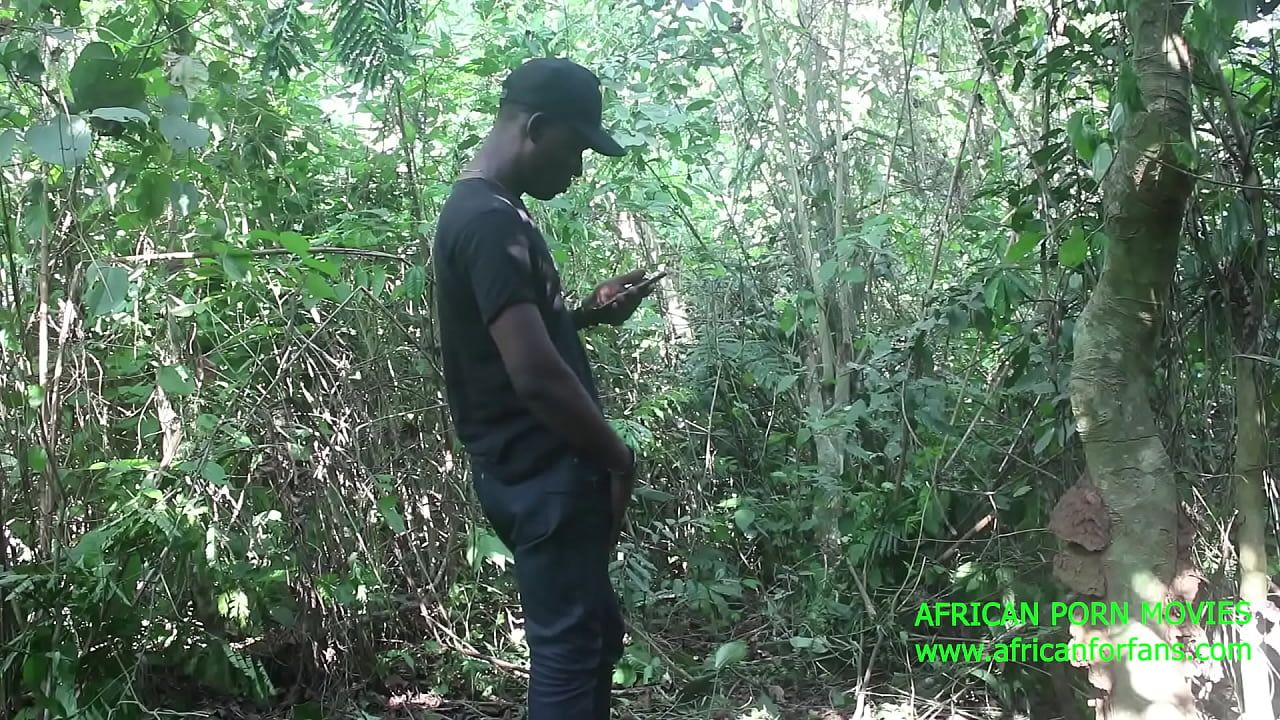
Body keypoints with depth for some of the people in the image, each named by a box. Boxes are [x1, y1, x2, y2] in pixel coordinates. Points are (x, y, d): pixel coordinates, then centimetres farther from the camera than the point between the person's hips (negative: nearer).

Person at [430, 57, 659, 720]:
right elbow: (537, 376, -27)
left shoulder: (478, 211, 14)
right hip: (544, 475, -10)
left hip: (534, 469, 10)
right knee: (569, 645, -1)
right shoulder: (492, 221, -19)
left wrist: (585, 313, 9)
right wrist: (617, 459, -13)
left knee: (595, 631, 20)